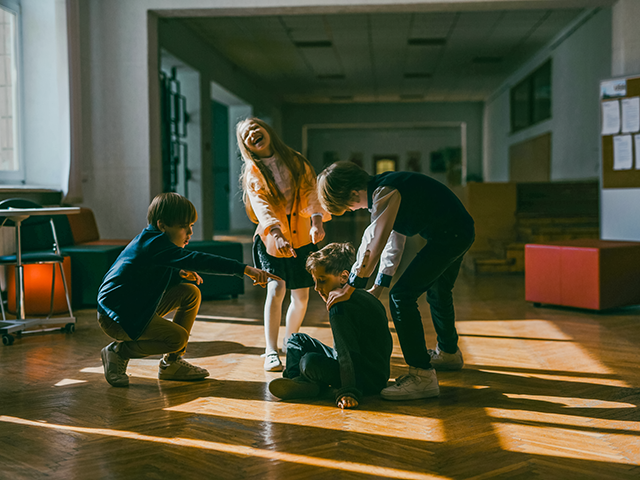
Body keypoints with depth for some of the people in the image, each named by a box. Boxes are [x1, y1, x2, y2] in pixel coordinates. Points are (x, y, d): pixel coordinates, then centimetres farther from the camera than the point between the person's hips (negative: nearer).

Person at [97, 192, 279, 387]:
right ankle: (118, 352, -2)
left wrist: (178, 274, -2)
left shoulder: (151, 240, 7)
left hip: (137, 306, 11)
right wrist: (246, 269, -42)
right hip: (115, 316, -11)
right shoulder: (155, 244, -24)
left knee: (191, 294, 4)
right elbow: (197, 261, -36)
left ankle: (172, 364, 9)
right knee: (178, 337, -23)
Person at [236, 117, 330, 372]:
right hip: (271, 238, -2)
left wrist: (316, 220, -29)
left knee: (301, 296, 4)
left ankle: (290, 341, 29)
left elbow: (310, 191, -10)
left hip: (301, 237, 3)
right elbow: (261, 205, -20)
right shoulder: (253, 172, -5)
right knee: (276, 287, -21)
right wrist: (276, 233, -38)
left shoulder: (296, 161, 2)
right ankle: (271, 351, -17)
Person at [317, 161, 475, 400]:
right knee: (437, 291, 31)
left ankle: (422, 376, -12)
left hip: (449, 235, -11)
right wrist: (380, 284, 16)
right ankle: (448, 353, 54)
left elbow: (374, 242, -26)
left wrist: (350, 288, -21)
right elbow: (394, 239, 17)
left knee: (402, 296, -13)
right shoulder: (382, 189, 11)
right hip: (460, 232, 11)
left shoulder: (384, 192, -21)